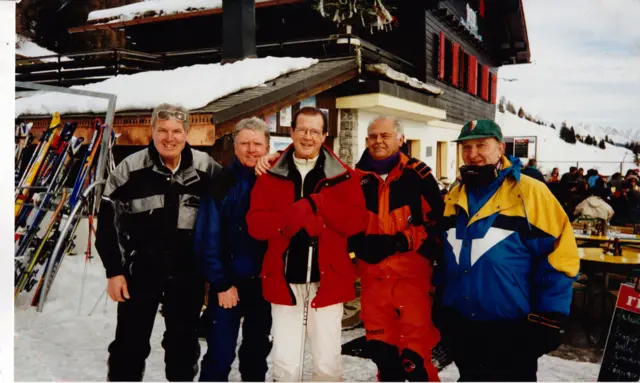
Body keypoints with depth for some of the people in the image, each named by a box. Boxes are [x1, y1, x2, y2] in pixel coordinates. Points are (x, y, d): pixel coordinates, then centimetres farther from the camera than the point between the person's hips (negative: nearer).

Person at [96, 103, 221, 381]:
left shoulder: (206, 168, -4)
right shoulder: (131, 168, -8)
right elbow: (109, 220, -4)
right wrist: (114, 270, -6)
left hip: (188, 272, 2)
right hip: (141, 269, -1)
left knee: (184, 343, 16)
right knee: (131, 343, 7)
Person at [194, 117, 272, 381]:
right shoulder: (222, 183, -10)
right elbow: (208, 239, -11)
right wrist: (221, 284, -12)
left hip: (264, 283, 3)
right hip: (229, 283, -3)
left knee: (257, 352, 17)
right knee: (219, 355, 1)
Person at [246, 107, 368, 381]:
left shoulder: (344, 177, 2)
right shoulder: (271, 176, 5)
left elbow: (357, 221, -9)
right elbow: (255, 224, -3)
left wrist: (316, 205, -19)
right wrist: (288, 219, -21)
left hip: (327, 280, -1)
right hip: (284, 280, 1)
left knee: (327, 361, 9)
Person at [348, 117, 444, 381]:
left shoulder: (418, 174, -5)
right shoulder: (357, 177, 7)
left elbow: (437, 218, -6)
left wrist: (405, 240, -15)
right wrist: (359, 244, 2)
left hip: (411, 272, -4)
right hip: (372, 273, 4)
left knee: (415, 349, -2)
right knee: (379, 345, 15)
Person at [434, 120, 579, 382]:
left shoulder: (530, 192, -12)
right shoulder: (454, 198, 7)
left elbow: (559, 255, -14)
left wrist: (548, 319, -15)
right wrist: (441, 304, 14)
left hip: (512, 330, -5)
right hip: (459, 325, 6)